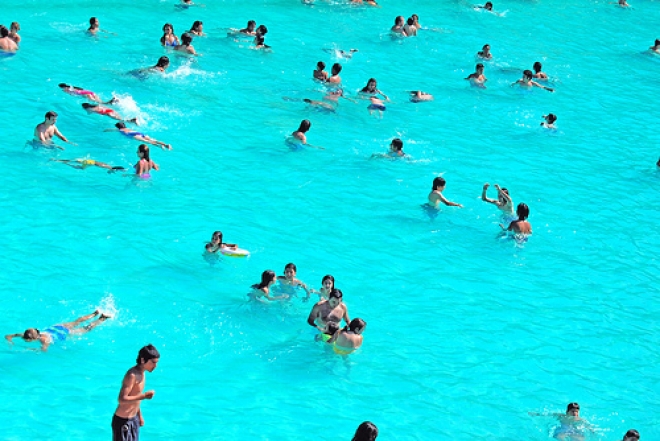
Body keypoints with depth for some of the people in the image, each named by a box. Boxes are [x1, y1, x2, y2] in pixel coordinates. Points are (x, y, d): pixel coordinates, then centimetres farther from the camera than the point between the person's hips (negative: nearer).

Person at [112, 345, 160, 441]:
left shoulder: (141, 373, 6)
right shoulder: (132, 375, -23)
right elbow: (122, 399, -31)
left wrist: (139, 415, 21)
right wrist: (144, 396, -31)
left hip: (134, 419, 9)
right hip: (123, 421, -9)